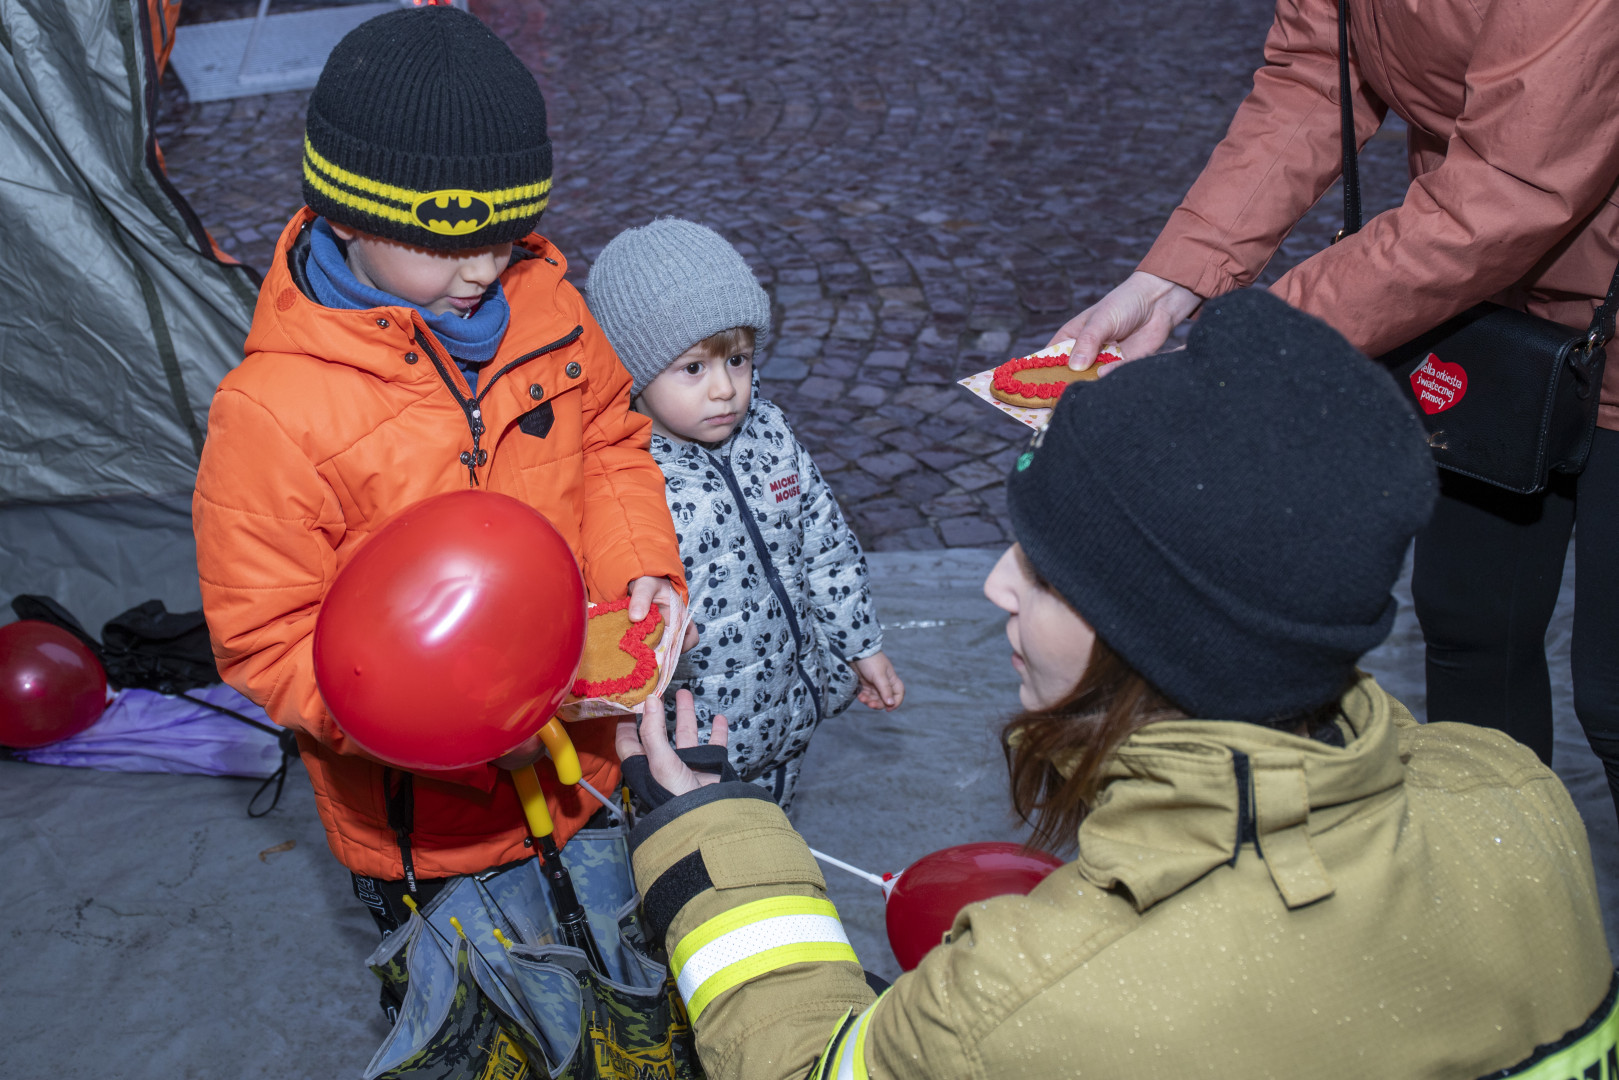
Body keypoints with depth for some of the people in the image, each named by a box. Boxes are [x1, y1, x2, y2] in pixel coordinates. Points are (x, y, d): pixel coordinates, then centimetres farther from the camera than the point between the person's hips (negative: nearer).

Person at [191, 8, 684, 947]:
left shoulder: (542, 301, -9)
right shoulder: (273, 413, -26)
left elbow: (610, 441, 6)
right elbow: (266, 642, -20)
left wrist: (641, 568, -14)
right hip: (428, 818, -4)